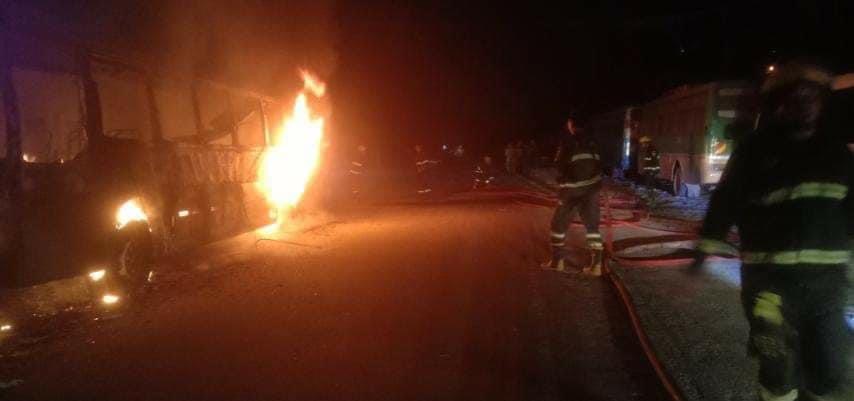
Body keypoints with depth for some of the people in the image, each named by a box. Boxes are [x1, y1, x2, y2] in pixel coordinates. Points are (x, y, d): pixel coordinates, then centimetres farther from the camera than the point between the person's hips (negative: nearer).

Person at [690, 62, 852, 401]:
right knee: (778, 365, 4)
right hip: (771, 276, -4)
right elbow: (725, 201, -2)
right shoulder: (755, 150, -3)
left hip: (826, 277, 4)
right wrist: (704, 249, -2)